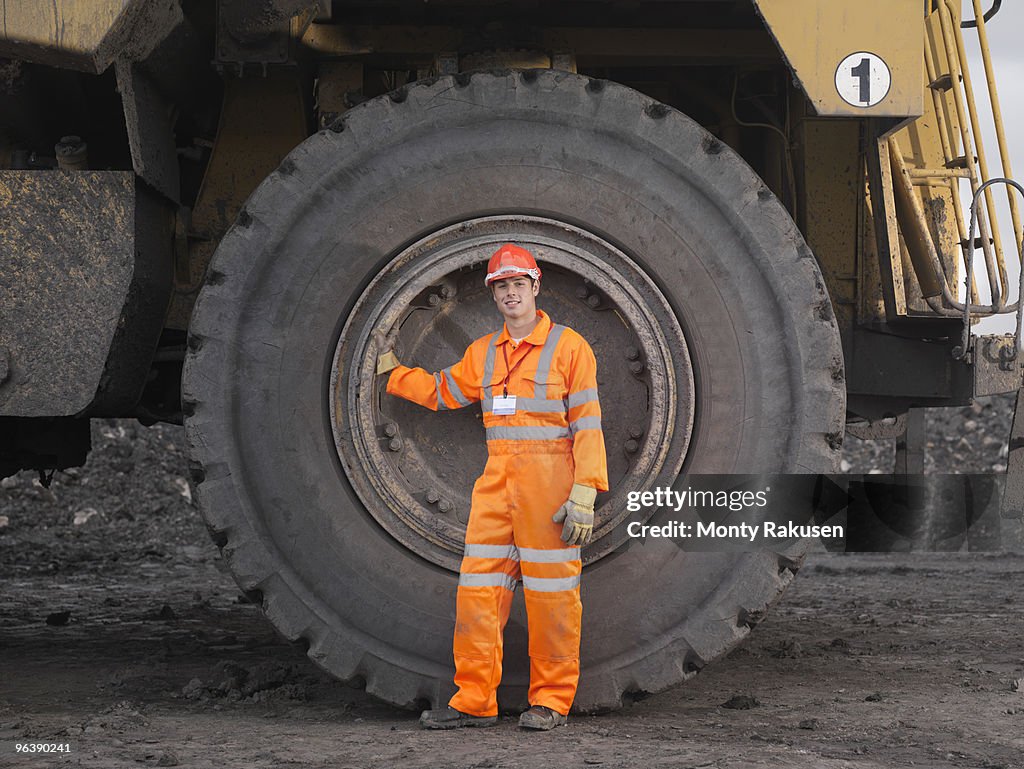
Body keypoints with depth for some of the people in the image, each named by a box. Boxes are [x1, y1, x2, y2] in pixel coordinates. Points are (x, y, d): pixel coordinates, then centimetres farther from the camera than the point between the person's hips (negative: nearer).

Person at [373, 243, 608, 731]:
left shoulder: (568, 346, -1)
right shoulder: (482, 353, 15)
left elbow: (587, 425, -5)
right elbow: (439, 392, 31)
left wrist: (583, 495, -13)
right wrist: (390, 366, 25)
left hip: (548, 480, -5)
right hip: (495, 481, 5)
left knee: (550, 591, -1)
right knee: (478, 588, 2)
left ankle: (551, 701, 7)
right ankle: (475, 701, 8)